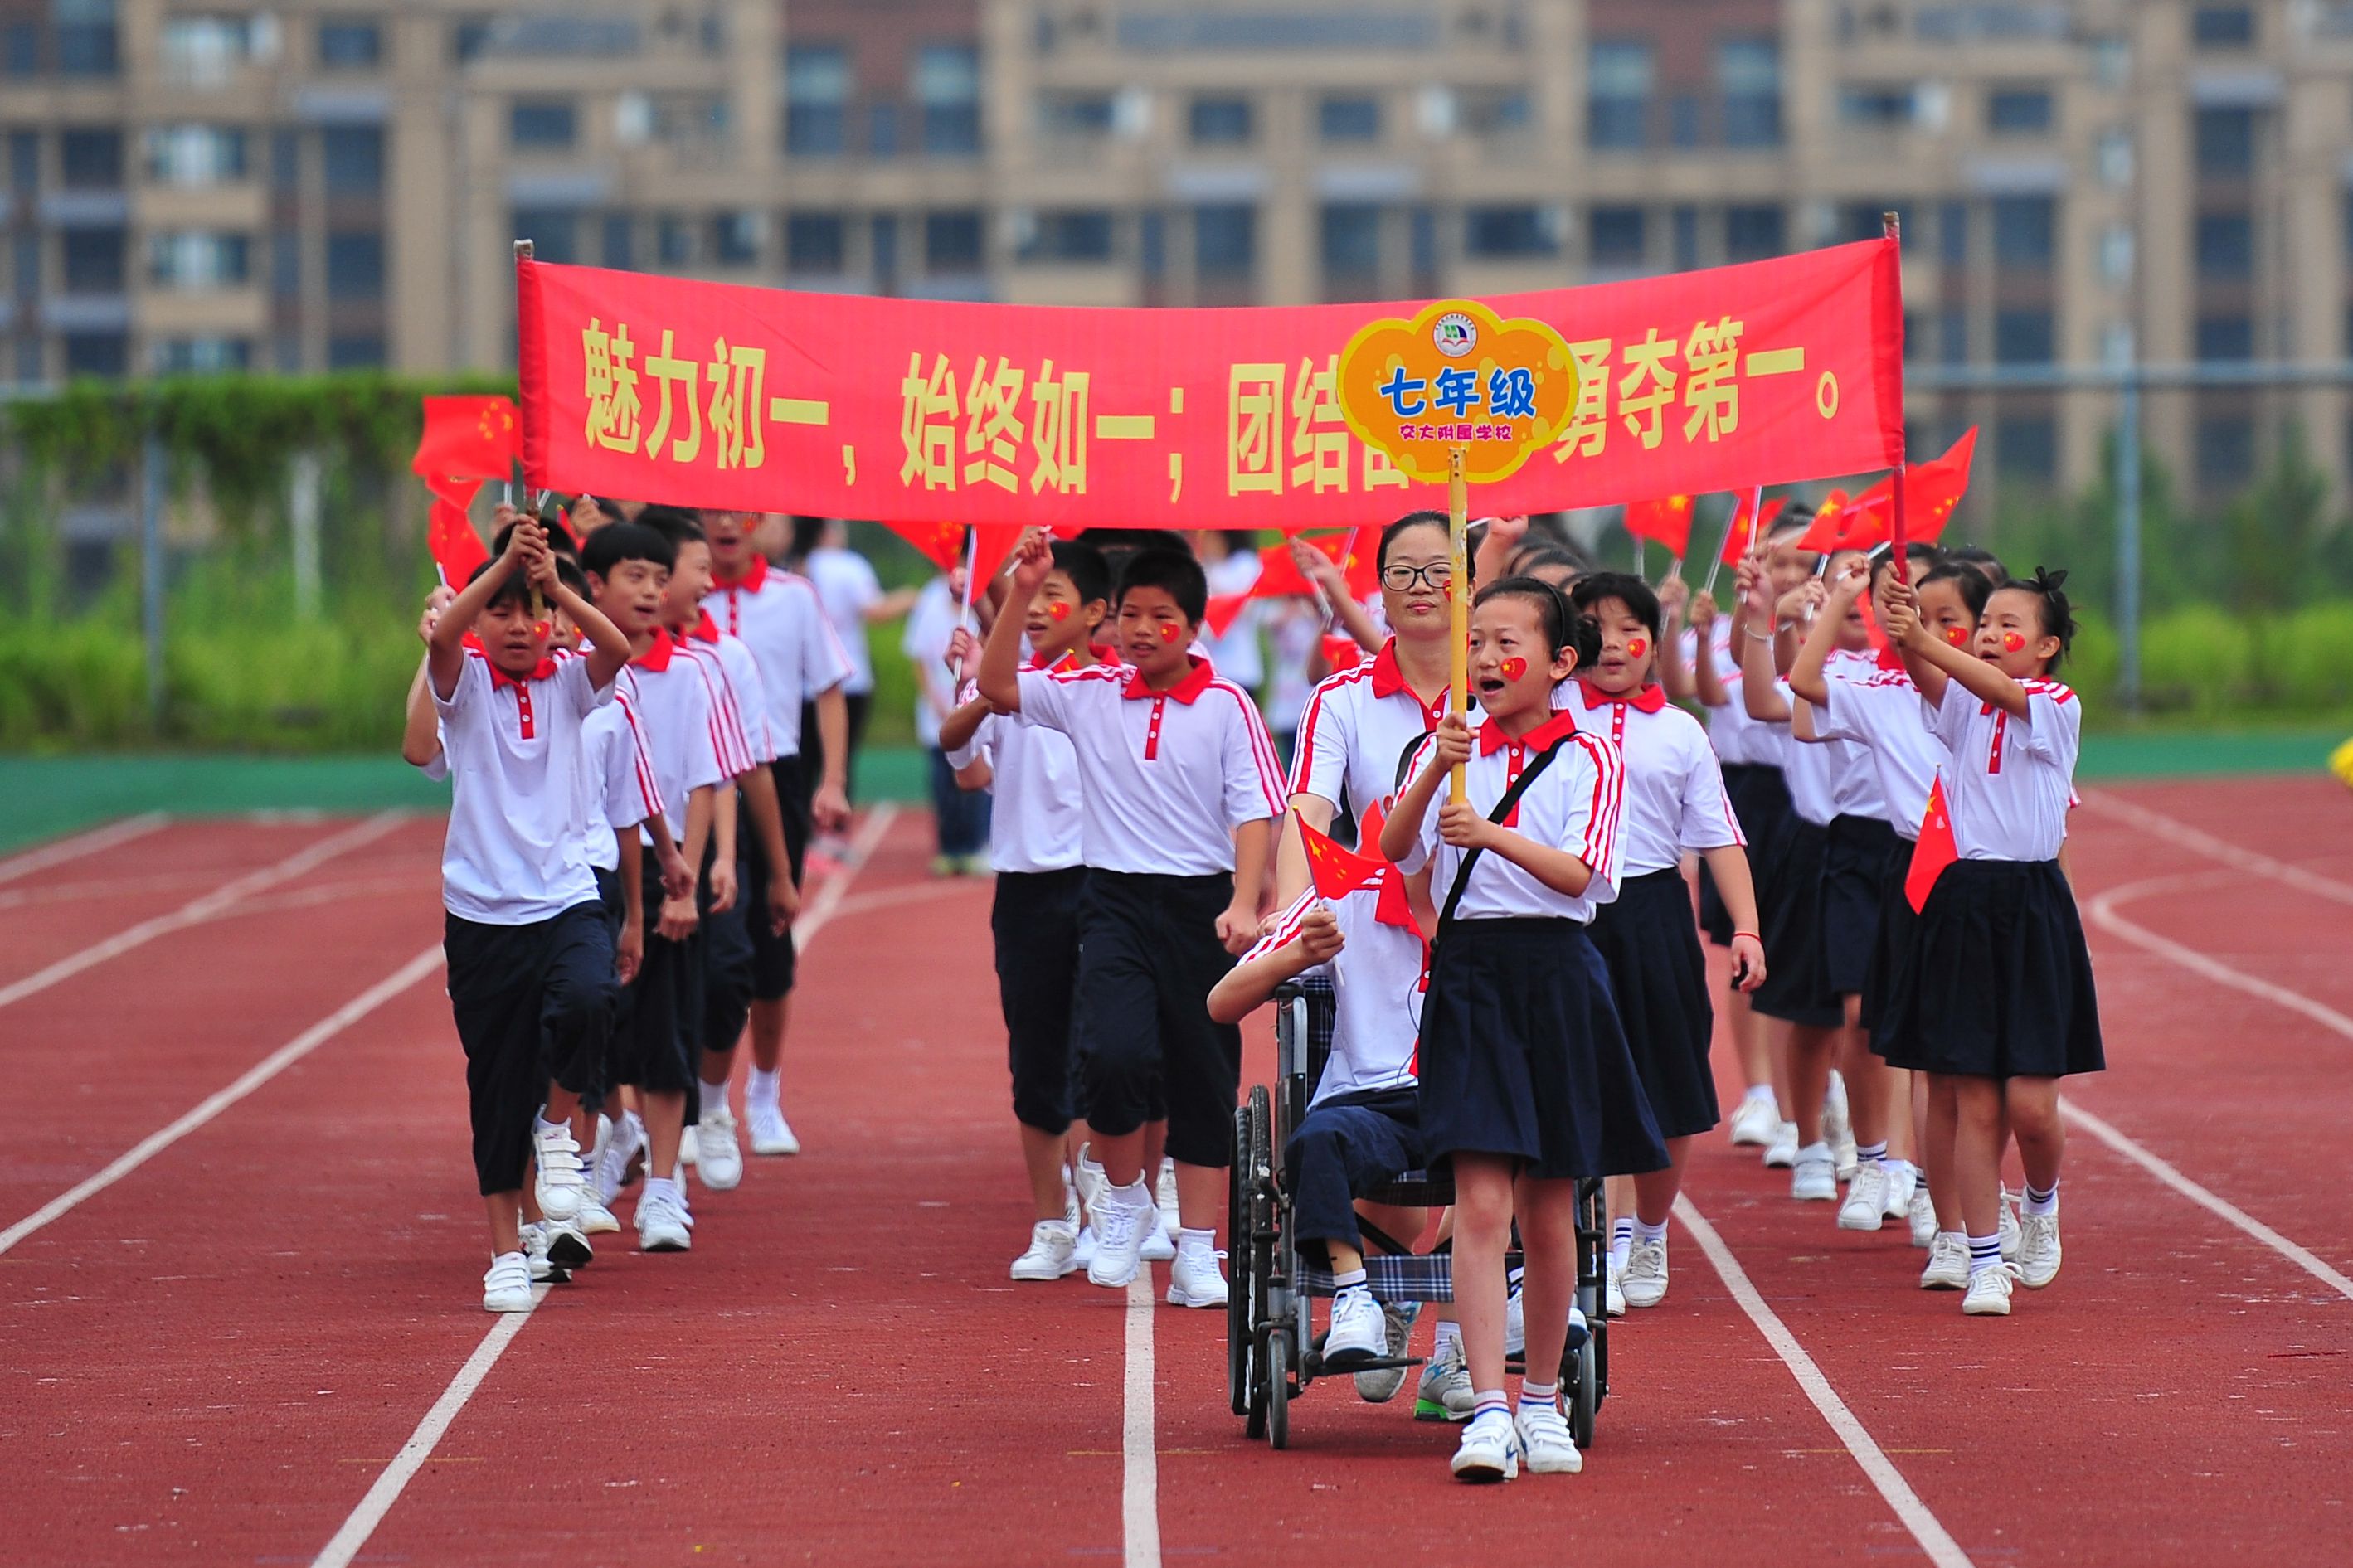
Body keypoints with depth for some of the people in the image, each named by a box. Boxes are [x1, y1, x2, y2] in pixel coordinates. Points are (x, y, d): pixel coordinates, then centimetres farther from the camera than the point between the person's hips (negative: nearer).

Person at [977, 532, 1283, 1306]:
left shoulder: (1227, 707, -2)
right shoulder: (1090, 693, 5)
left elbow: (1254, 812, -4)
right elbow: (999, 687, 0)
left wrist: (1244, 904, -17)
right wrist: (1022, 592, -10)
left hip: (1201, 901, -1)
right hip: (1116, 899, 1)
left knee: (1204, 1081, 5)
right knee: (1112, 1053, -19)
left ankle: (1197, 1253, 13)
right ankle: (1123, 1197, 7)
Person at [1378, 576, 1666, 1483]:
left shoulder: (1587, 759, 1)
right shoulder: (1450, 747, 7)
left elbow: (1579, 872, -11)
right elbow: (1394, 849, -7)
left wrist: (1491, 834, -25)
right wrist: (1437, 771, -22)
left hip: (1556, 975, 0)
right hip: (1468, 975, 0)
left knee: (1547, 1212, 8)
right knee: (1481, 1202, -11)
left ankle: (1543, 1401, 23)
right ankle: (1487, 1410, -15)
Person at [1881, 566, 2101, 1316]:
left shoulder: (2058, 707, -2)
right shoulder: (1964, 705, 9)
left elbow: (2002, 690, -21)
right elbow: (1931, 681, -11)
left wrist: (1926, 642, -35)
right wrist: (1905, 637, -32)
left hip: (2032, 905, -3)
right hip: (1962, 901, 3)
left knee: (2031, 1105, -5)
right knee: (1975, 1103, 1)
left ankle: (2042, 1201, 26)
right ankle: (1984, 1262, 9)